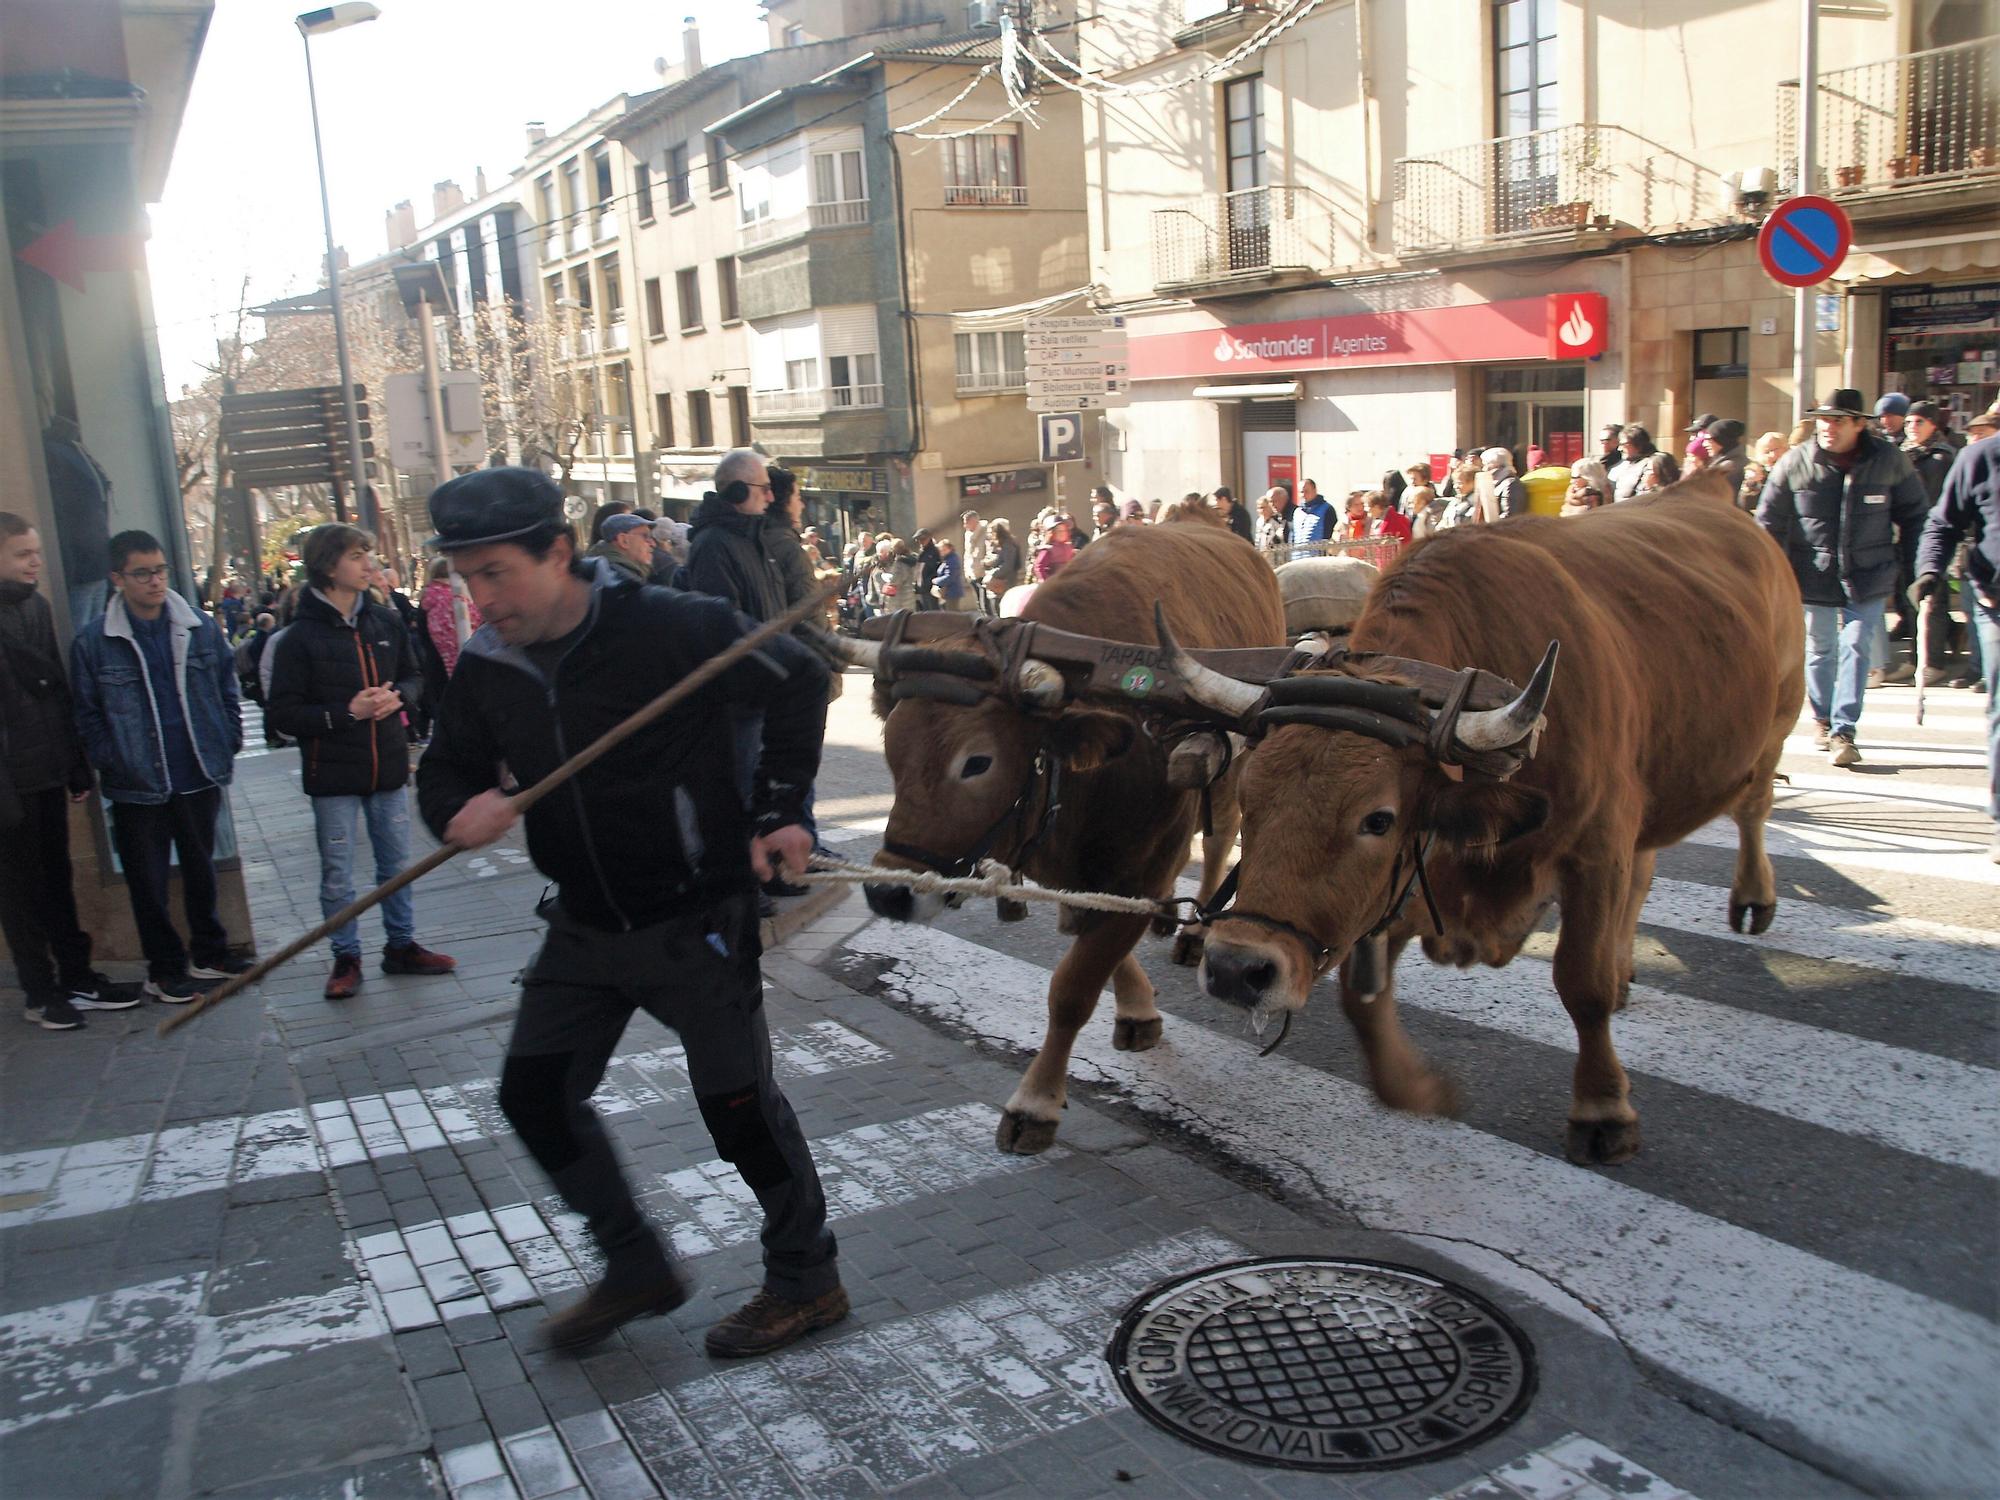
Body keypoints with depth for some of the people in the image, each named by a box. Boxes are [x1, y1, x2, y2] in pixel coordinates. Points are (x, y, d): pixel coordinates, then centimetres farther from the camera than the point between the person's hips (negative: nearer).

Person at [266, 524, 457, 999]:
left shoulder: (384, 622, 2)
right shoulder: (300, 637, -11)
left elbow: (413, 675, 15)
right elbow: (282, 713, -12)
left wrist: (397, 696, -7)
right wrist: (346, 712, -20)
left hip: (387, 765, 4)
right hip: (333, 774, -4)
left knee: (396, 863, 14)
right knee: (337, 875, 5)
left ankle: (401, 945, 29)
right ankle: (346, 957, 19)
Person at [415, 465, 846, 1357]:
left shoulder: (672, 628, -20)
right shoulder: (488, 665, -2)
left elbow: (798, 684, -9)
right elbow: (446, 768, 9)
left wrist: (778, 813, -8)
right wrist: (460, 810, -15)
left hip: (698, 915, -6)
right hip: (585, 925, 7)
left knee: (738, 1101, 0)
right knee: (534, 1095, 8)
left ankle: (806, 1282, 23)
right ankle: (636, 1272, 27)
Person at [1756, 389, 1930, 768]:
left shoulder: (1888, 461, -3)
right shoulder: (1795, 463, -6)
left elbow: (1916, 516, 7)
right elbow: (1768, 524, -1)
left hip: (1868, 578, -1)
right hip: (1814, 577, 1)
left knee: (1856, 648, -8)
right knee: (1820, 649, 12)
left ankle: (1843, 731, -7)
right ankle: (1823, 719, 31)